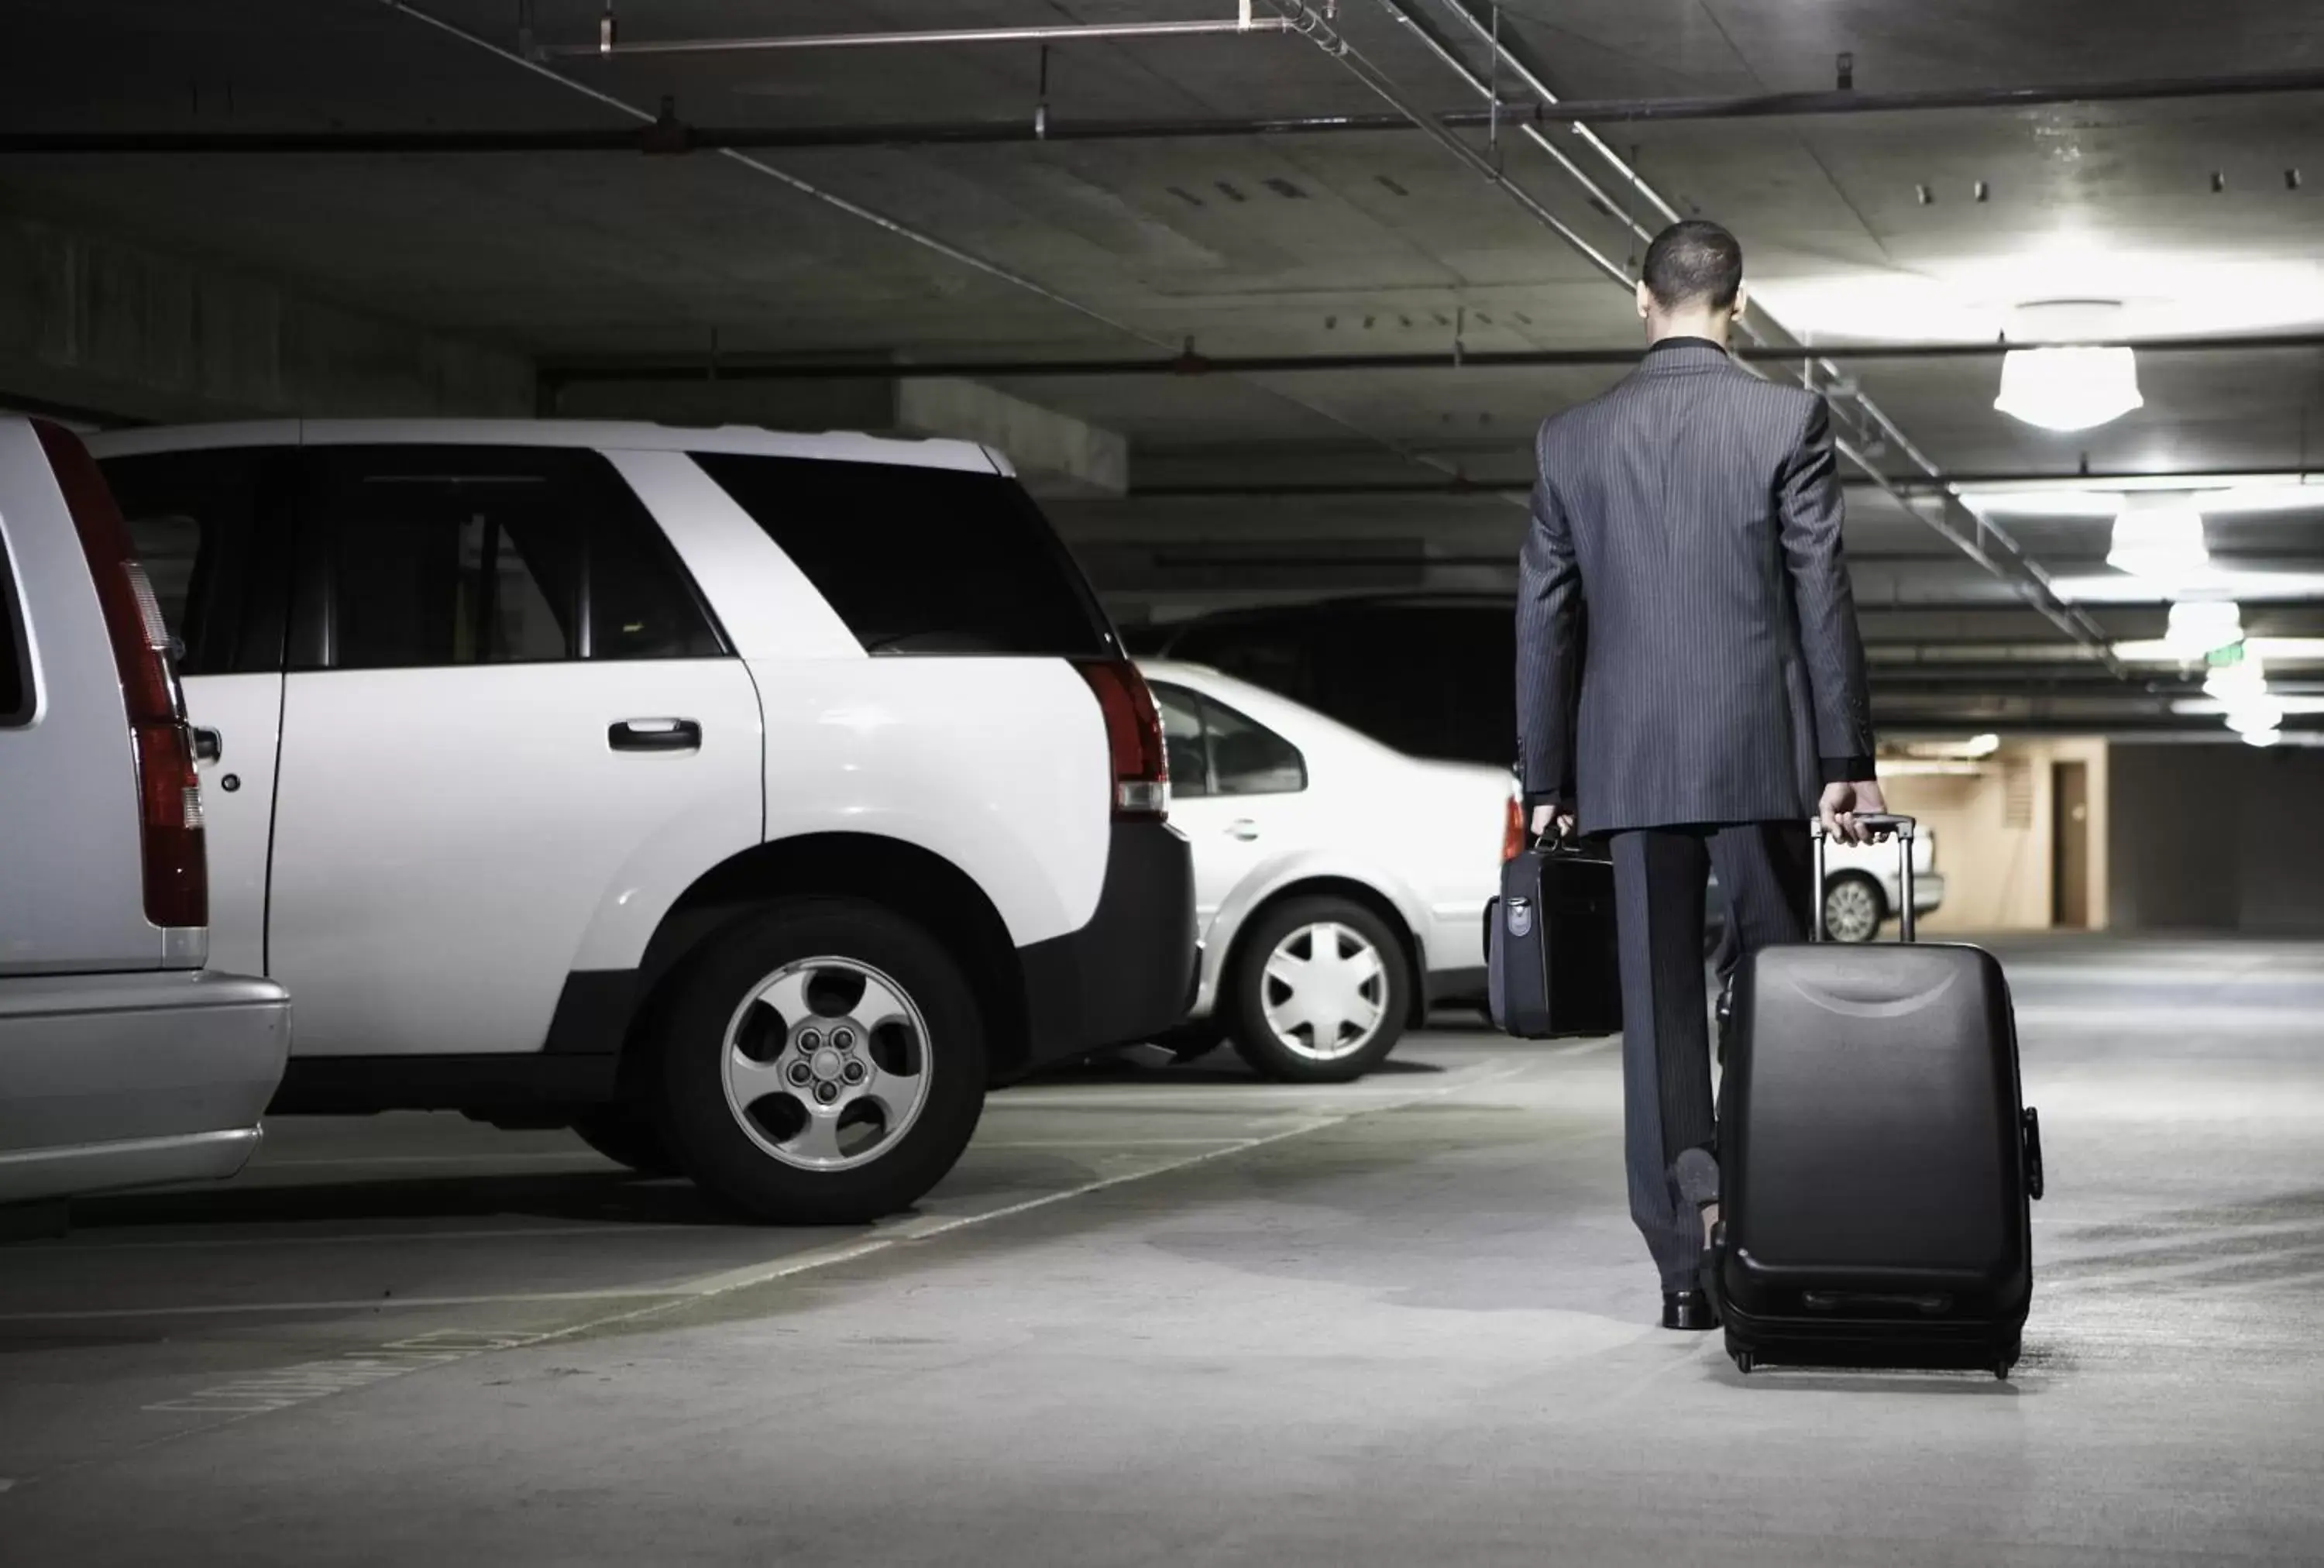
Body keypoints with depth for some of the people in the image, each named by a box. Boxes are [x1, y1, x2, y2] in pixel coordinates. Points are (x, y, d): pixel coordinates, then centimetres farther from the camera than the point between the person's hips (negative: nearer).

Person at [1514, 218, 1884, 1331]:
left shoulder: (1571, 440, 7)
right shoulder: (1788, 420, -1)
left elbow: (1543, 621, 8)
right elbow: (1823, 599, -4)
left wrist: (1545, 780, 14)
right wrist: (1848, 760, -1)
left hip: (1630, 766, 2)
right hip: (1760, 756, -2)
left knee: (1659, 1009, 4)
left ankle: (1687, 1263, -1)